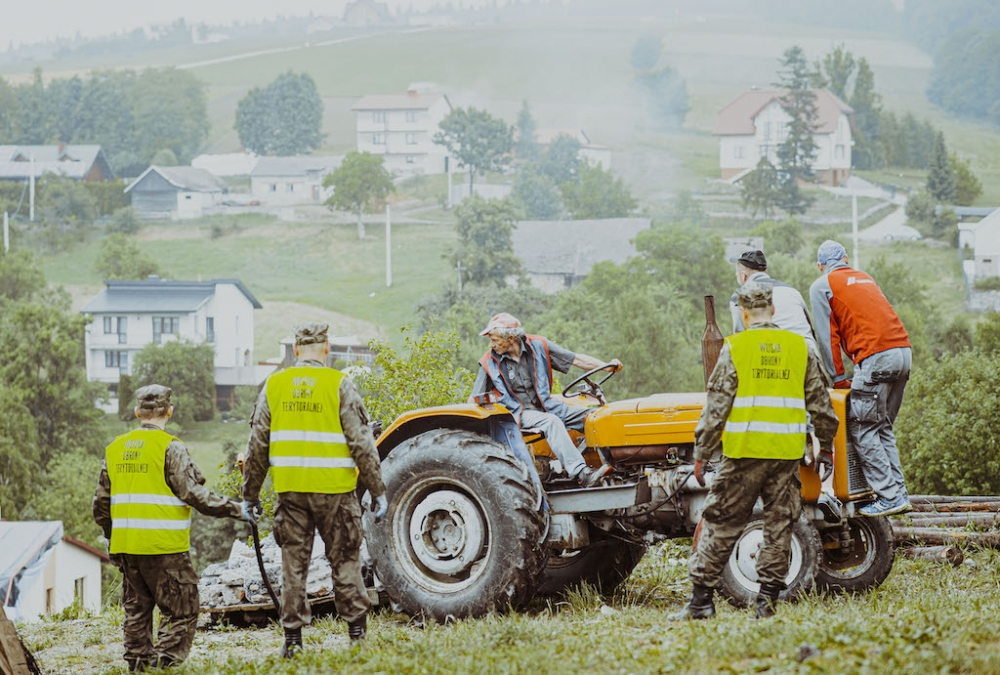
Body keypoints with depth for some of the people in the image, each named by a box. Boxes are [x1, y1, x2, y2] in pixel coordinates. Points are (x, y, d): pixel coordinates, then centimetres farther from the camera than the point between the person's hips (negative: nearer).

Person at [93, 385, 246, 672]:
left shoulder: (115, 449, 11)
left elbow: (101, 502, 15)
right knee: (181, 609, -1)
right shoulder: (170, 448, -9)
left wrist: (110, 534, 30)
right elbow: (192, 492, -13)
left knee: (136, 609, 16)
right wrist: (233, 509, -5)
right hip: (163, 546, -7)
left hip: (125, 545, 7)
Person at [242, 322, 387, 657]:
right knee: (345, 560, 8)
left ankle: (292, 639, 8)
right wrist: (377, 489, 0)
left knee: (294, 563, 8)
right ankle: (357, 634, 10)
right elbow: (361, 443, -7)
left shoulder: (274, 385, 4)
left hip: (290, 490, 2)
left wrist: (250, 494, 14)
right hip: (334, 490, -2)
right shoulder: (339, 385, -5)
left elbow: (257, 445, 6)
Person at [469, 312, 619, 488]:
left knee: (588, 416, -16)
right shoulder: (490, 363, -1)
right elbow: (474, 399, 3)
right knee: (551, 422, -34)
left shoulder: (538, 346, 2)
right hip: (519, 413, -4)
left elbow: (576, 359, 2)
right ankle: (582, 474, -47)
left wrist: (606, 366, -9)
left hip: (545, 406, 4)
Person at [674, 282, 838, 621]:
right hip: (787, 453, 3)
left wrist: (701, 453, 2)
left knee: (721, 524, 3)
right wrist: (827, 443, 26)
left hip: (745, 452, -3)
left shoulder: (735, 348, -2)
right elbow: (820, 404, 13)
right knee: (779, 525, 9)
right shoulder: (800, 348, 8)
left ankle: (701, 599, 3)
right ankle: (767, 599, 7)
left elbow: (716, 406, -4)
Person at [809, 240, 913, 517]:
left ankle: (890, 496, -11)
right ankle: (899, 492, 8)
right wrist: (858, 375, 25)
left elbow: (827, 336, 4)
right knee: (883, 427, 15)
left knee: (862, 429, -4)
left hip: (876, 356, -7)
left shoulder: (821, 286, 8)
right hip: (903, 351, 7)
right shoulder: (865, 278, 27)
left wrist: (838, 377, 11)